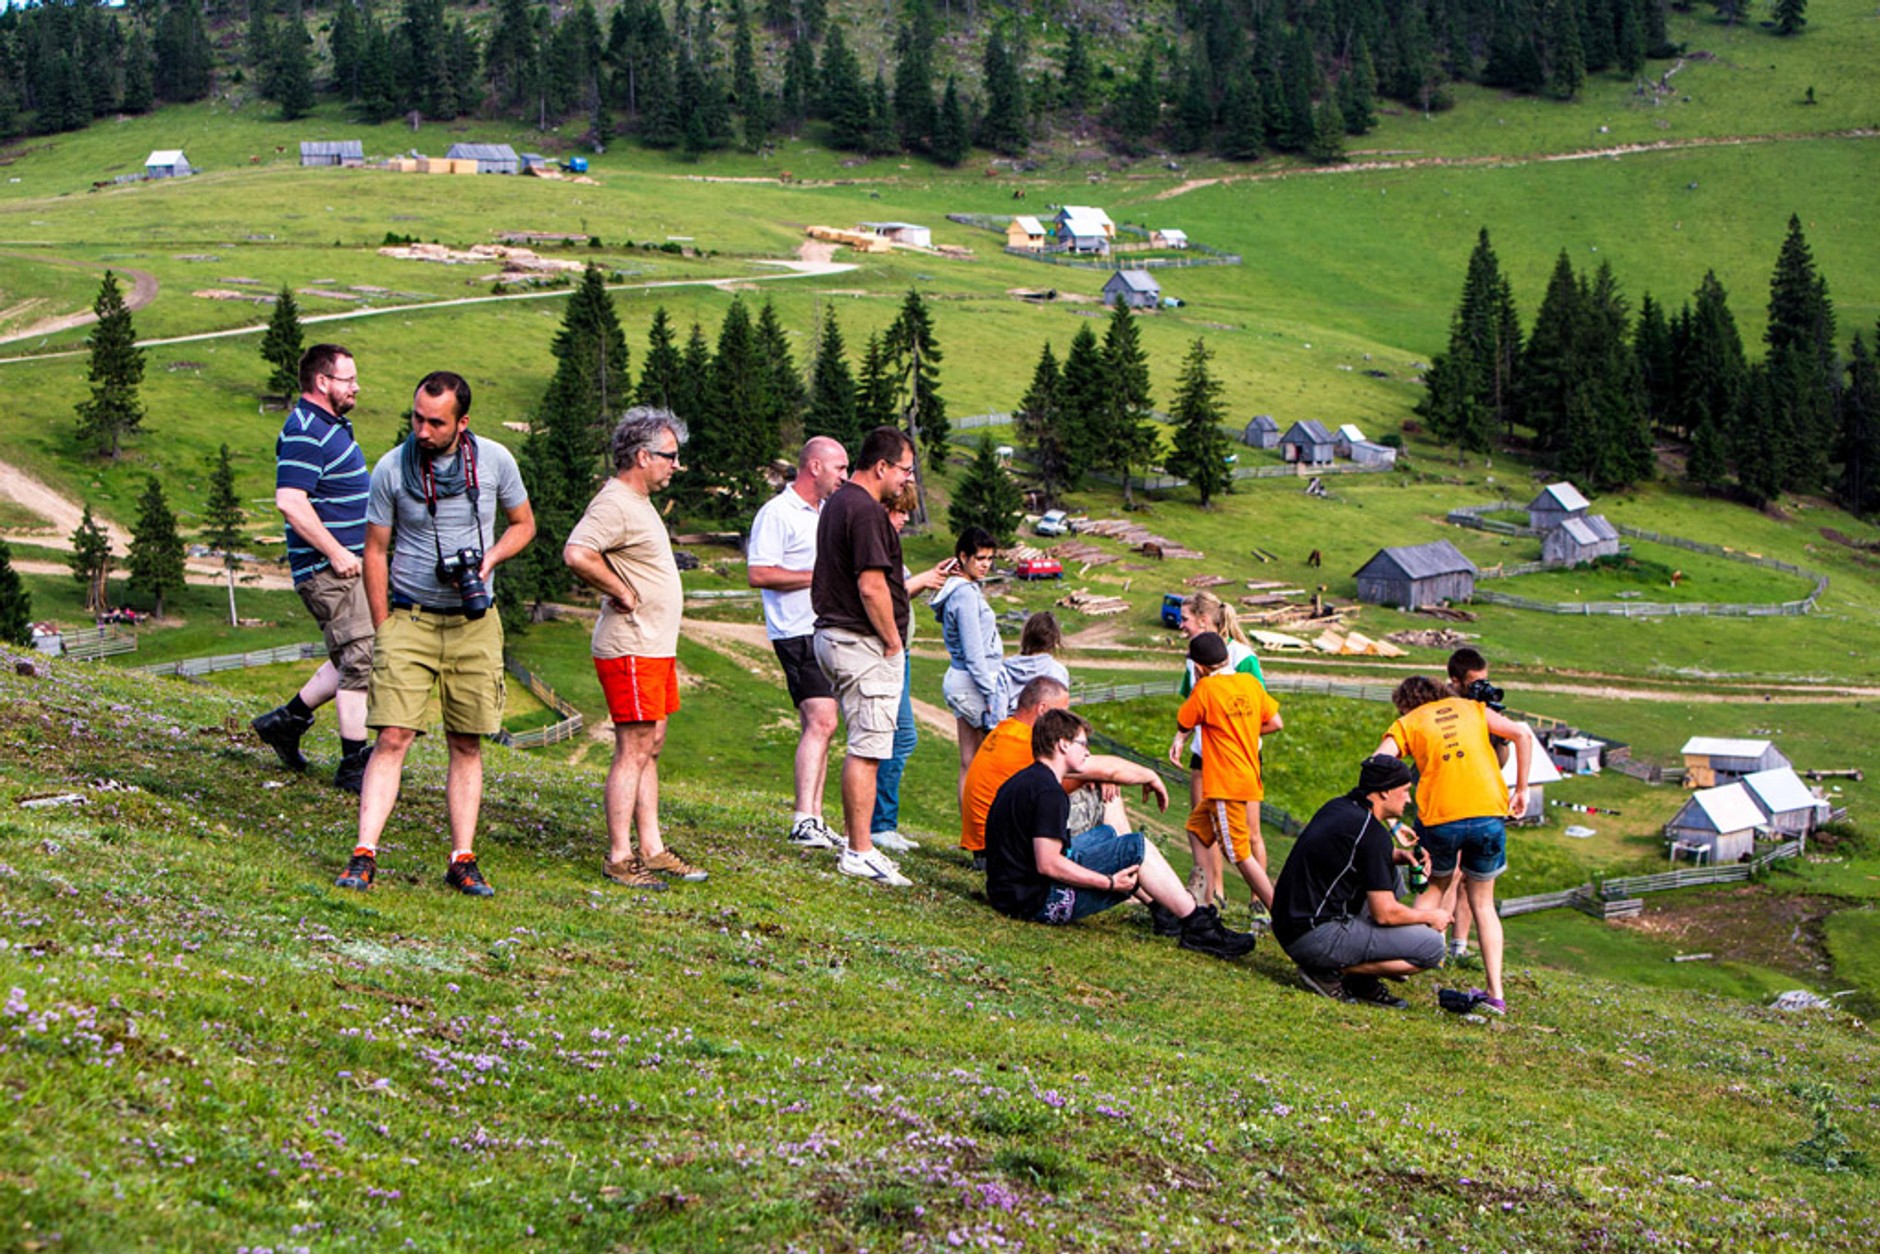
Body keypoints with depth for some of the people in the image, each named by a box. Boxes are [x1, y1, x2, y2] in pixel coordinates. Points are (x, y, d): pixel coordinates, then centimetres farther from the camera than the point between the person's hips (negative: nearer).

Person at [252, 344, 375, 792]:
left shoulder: (330, 426, 17)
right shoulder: (304, 432, -16)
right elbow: (290, 501, -26)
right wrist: (336, 553, -22)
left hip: (349, 563, 10)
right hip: (329, 570, -10)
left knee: (355, 658, 15)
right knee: (359, 659, -9)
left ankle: (288, 719, 26)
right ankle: (354, 764, -3)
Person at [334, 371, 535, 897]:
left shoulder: (495, 461, -2)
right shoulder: (391, 469, -5)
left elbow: (523, 524, 12)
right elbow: (375, 552, 3)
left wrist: (488, 560, -8)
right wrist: (383, 631, 1)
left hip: (474, 623, 2)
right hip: (409, 618, -2)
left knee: (467, 745, 4)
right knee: (392, 737, -10)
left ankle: (463, 860, 9)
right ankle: (364, 856, -11)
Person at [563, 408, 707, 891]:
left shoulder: (639, 502, 17)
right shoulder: (615, 503, -17)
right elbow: (577, 554, -32)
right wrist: (623, 594, -20)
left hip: (656, 648, 10)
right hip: (631, 649, -10)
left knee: (651, 747, 13)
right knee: (633, 750, -8)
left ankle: (651, 849, 19)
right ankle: (619, 858, -4)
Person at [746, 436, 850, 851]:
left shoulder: (827, 512, 19)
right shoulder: (777, 513, -10)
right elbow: (758, 574, -18)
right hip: (797, 631, -9)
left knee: (817, 725, 10)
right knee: (821, 722, -18)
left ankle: (815, 820, 13)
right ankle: (804, 820, -21)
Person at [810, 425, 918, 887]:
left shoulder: (837, 503, 16)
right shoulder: (866, 511, -17)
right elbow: (871, 587, -22)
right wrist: (893, 640, -12)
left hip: (832, 635, 11)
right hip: (864, 642, -11)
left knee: (862, 745, 18)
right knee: (867, 749, -7)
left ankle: (854, 838, 23)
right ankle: (860, 852, -5)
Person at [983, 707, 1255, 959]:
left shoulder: (1022, 781, 12)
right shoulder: (1049, 793, -19)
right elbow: (1048, 864, -25)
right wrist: (1110, 883, -19)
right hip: (1041, 902, -11)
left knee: (1106, 834, 25)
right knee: (1136, 847, -8)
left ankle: (1165, 910, 28)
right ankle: (1198, 926, -5)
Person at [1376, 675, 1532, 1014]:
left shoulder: (1407, 724, 13)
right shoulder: (1471, 708, 20)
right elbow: (1522, 735, 12)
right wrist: (1521, 789, 16)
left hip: (1440, 816, -1)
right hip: (1489, 812, 1)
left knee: (1435, 888, 26)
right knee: (1482, 902, 15)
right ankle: (1495, 992, 6)